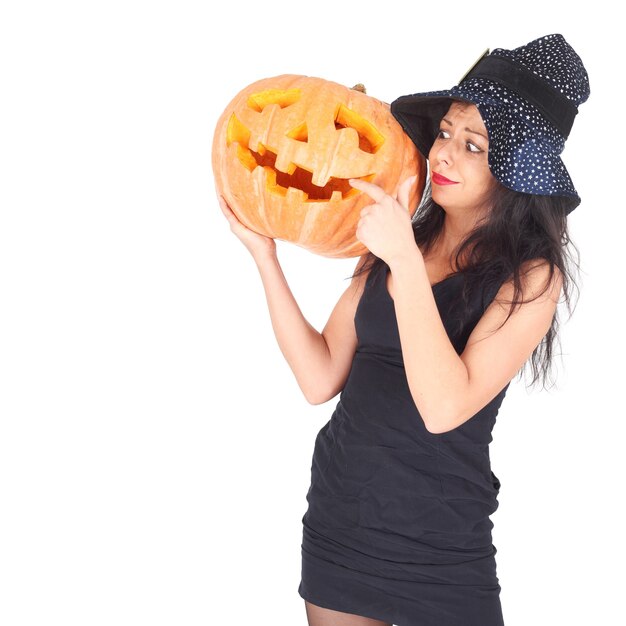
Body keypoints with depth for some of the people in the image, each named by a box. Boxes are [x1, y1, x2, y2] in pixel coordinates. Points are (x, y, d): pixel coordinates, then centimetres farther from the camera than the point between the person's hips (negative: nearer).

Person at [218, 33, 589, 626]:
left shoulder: (531, 276, -11)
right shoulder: (394, 241, 3)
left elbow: (444, 408, -24)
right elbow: (320, 379, -1)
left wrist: (406, 262, -27)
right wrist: (265, 255, -6)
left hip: (439, 545, -4)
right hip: (336, 517, 5)